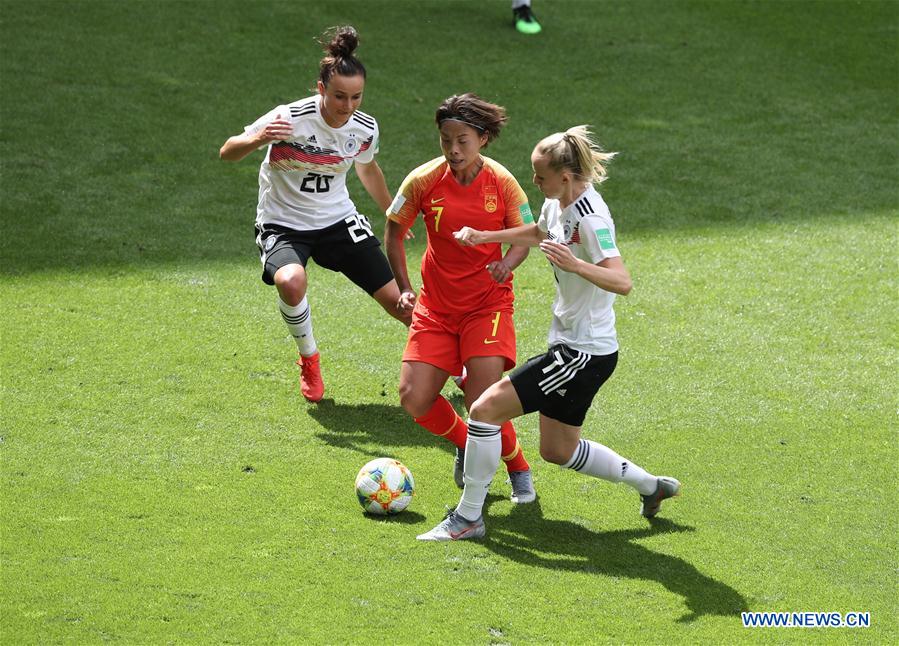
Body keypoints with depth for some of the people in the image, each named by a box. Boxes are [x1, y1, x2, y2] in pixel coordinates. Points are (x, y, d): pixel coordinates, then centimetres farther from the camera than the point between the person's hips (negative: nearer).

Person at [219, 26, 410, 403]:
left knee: (397, 301, -1)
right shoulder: (289, 120, -24)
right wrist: (257, 139, -41)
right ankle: (308, 359, -5)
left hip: (339, 220, 4)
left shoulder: (365, 128, -9)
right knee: (291, 282, -35)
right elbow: (227, 153, -18)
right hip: (283, 224, -3)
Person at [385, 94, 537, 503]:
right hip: (436, 306, 2)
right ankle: (466, 446, 23)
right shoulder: (424, 181, -8)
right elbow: (394, 230, 5)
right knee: (414, 400, -7)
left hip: (488, 304, -2)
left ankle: (519, 470, 12)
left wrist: (507, 264, -20)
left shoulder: (501, 182, -9)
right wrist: (404, 288, -3)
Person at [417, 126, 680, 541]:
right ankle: (650, 485, 33)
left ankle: (468, 517, -2)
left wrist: (574, 263, -48)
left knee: (486, 408, -12)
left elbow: (622, 282, -34)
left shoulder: (590, 219, -23)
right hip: (572, 346, 10)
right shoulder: (559, 203, 4)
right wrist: (484, 237, 19)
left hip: (585, 353, -10)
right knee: (558, 450, 20)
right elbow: (538, 232, 28)